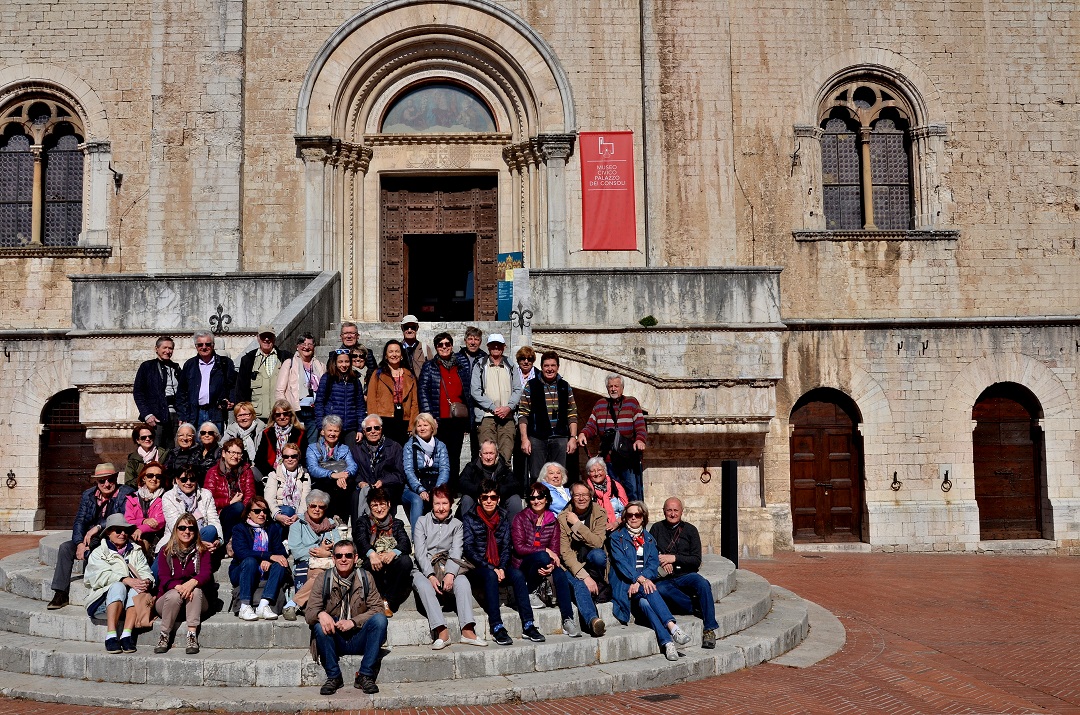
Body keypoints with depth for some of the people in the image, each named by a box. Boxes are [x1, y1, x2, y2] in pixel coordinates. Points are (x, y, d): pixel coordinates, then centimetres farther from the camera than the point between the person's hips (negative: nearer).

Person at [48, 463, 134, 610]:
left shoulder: (126, 494, -8)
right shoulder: (88, 495, 9)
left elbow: (126, 520, -21)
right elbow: (79, 521, 2)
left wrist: (98, 527, -26)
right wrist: (80, 543, -15)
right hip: (91, 541, 5)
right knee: (65, 547, -14)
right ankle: (60, 594, -9)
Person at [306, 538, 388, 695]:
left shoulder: (365, 578, 1)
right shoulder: (323, 580, -1)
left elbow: (377, 608, -5)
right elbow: (309, 612, -6)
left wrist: (353, 622, -20)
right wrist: (320, 614, -31)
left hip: (359, 640, 0)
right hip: (334, 640, 0)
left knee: (380, 618, -24)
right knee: (319, 626, -28)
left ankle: (365, 675, -16)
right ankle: (333, 676, -12)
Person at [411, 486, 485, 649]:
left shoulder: (456, 525, 11)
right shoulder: (422, 522, 6)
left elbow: (456, 553, -3)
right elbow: (420, 553, -5)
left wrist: (450, 574, -22)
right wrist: (431, 576, -21)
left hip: (448, 569, 1)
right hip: (424, 570, -1)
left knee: (462, 581, -30)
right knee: (423, 585, -34)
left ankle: (467, 631, -38)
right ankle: (442, 632, -42)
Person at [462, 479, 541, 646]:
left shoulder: (503, 518, 11)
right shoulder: (469, 518, -1)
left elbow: (506, 546, 7)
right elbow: (468, 549, -8)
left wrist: (502, 568, -12)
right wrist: (491, 568, -17)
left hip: (499, 567, 3)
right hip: (478, 568, -3)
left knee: (518, 574, -26)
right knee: (490, 576, -35)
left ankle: (528, 626, -28)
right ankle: (496, 628, -37)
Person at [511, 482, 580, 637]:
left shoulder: (553, 521, 9)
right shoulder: (520, 518, -1)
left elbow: (555, 549, 2)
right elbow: (519, 547, -11)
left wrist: (552, 565, -21)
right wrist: (546, 551, -20)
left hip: (543, 564, 3)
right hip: (522, 565, -3)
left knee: (560, 573, -31)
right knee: (541, 557, -36)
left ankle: (568, 619, -30)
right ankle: (529, 593, -14)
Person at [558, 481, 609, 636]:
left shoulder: (600, 514, -3)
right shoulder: (563, 518, -7)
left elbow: (598, 543, -17)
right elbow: (565, 552, -15)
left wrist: (577, 524, -21)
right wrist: (584, 576, -27)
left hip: (591, 562, 1)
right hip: (571, 565, -1)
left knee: (598, 554, -35)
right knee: (579, 584, -35)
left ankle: (599, 585, -13)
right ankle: (593, 620, -55)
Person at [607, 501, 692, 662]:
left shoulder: (648, 538, 19)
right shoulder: (617, 537, 7)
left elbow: (654, 562, 5)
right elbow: (620, 562, -7)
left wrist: (641, 580, -15)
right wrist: (640, 579, -22)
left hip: (643, 582, 3)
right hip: (623, 584, -3)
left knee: (644, 602, -32)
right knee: (649, 591, -34)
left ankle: (666, 642, -47)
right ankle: (672, 627, -47)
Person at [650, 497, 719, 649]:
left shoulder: (690, 530, 9)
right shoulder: (657, 528, 12)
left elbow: (696, 561, 2)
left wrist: (674, 558, -11)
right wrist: (662, 561, -11)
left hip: (685, 575, 0)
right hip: (664, 578, 0)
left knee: (703, 584, -31)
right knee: (660, 589, -35)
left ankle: (709, 629, -22)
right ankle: (698, 605, -21)